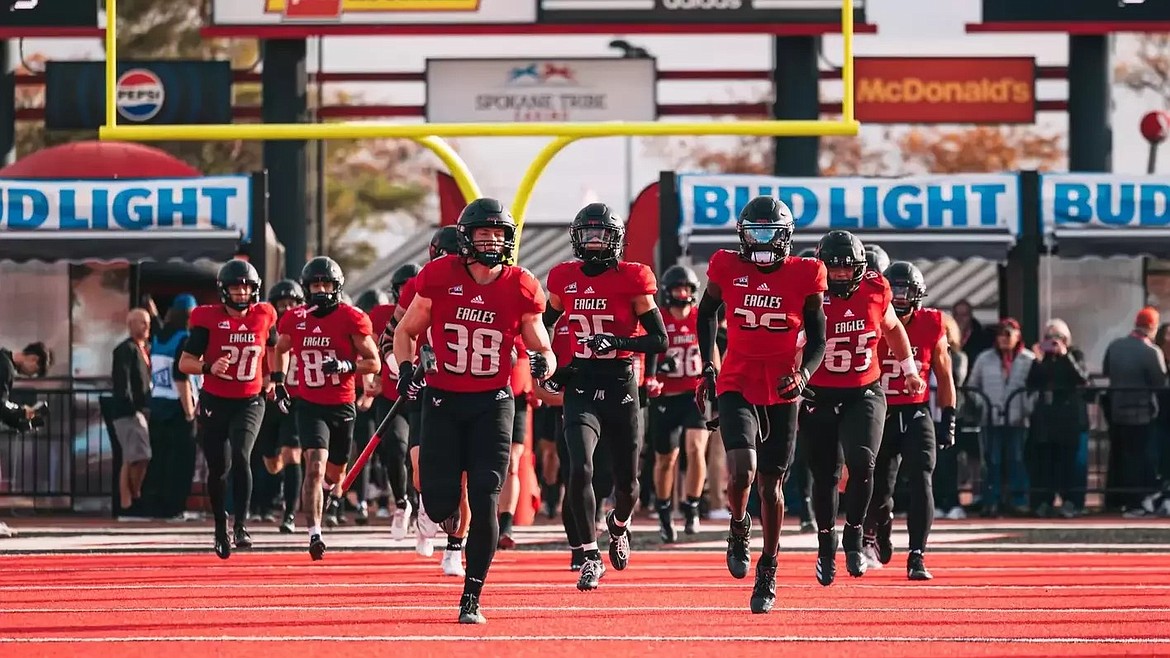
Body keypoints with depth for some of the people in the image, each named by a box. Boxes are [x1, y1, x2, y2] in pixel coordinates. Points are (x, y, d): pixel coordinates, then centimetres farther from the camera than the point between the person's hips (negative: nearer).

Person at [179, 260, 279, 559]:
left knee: (241, 457, -22)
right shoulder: (209, 320, -9)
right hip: (215, 402, 0)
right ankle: (221, 527, 29)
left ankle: (241, 526, -20)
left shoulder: (263, 317, -1)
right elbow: (185, 362, -6)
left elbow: (273, 346, 22)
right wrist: (208, 368, -24)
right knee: (218, 469, 6)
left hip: (249, 402, 0)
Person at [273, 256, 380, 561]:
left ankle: (315, 493, 51)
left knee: (334, 474, 16)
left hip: (342, 408, 0)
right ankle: (314, 534, -20)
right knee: (315, 466, -19)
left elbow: (374, 363, -5)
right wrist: (278, 381, 12)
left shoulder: (351, 319, -8)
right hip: (310, 407, 0)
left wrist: (346, 366, -22)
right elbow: (282, 349, 23)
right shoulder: (295, 320, 1)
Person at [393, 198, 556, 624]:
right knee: (441, 505, -4)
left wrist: (545, 363, -15)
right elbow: (406, 331, 8)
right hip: (442, 400, 0)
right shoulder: (440, 277, -6)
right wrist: (406, 367, -10)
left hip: (493, 403, 0)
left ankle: (472, 597, 0)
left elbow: (540, 347, 8)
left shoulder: (519, 288, -3)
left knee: (484, 503, -9)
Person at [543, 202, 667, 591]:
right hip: (581, 388, 1)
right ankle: (591, 557, -10)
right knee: (580, 470, -19)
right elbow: (547, 322, 23)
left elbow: (659, 340, -6)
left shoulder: (631, 280, -6)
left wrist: (618, 342, -20)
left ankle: (619, 526, 45)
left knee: (626, 481, 9)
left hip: (621, 388, -1)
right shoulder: (564, 279, 4)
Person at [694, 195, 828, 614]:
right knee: (743, 470, -20)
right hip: (736, 385, 0)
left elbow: (817, 340, 3)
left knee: (771, 484, 5)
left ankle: (767, 573, 20)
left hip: (781, 391, 0)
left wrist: (803, 374, -15)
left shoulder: (804, 277, -3)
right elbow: (707, 313, 18)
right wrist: (707, 367, 12)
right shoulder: (727, 268, -2)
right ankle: (739, 529, 13)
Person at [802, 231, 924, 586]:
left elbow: (893, 329, 15)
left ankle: (854, 537, 1)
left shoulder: (875, 291, -6)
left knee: (861, 463, -19)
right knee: (825, 475, 8)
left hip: (864, 393, 1)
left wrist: (909, 370, 25)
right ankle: (826, 546, 27)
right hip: (819, 396, -1)